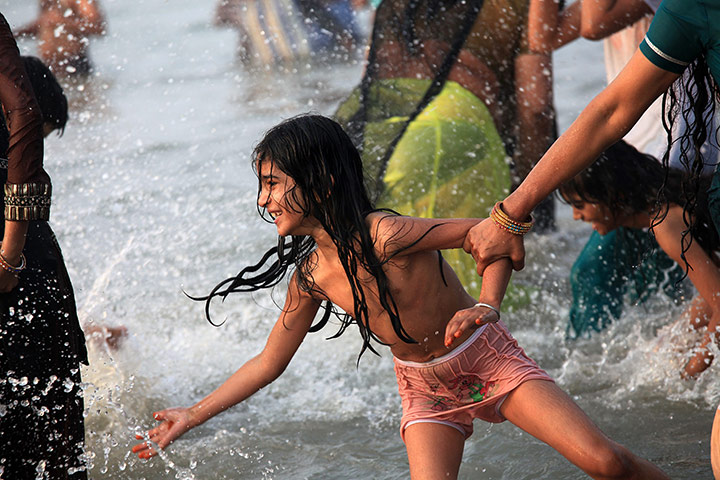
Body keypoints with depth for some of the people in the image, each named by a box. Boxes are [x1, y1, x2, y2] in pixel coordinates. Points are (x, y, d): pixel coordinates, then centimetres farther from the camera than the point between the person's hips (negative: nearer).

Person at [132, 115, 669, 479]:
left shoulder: (384, 236, -26)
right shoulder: (312, 276, -7)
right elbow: (268, 363, 6)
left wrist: (486, 307, -31)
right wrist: (192, 416, 7)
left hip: (490, 362, -4)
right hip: (427, 393, 4)